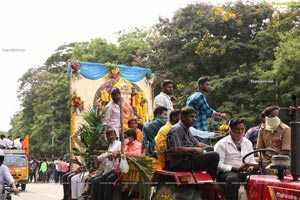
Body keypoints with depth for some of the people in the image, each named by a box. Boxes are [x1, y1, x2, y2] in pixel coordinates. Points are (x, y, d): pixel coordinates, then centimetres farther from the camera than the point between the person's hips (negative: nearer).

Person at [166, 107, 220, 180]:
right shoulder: (177, 129, -12)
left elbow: (197, 143, 26)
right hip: (180, 163, -11)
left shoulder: (186, 129, 21)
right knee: (214, 156, -20)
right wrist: (194, 149, -16)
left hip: (187, 159, 11)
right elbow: (176, 149, -24)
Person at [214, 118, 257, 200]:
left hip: (245, 173, 5)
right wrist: (236, 169, -19)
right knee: (233, 179, -40)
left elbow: (252, 161, 21)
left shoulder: (248, 143, 20)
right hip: (227, 173, -5)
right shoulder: (221, 144, 0)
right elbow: (219, 165, -9)